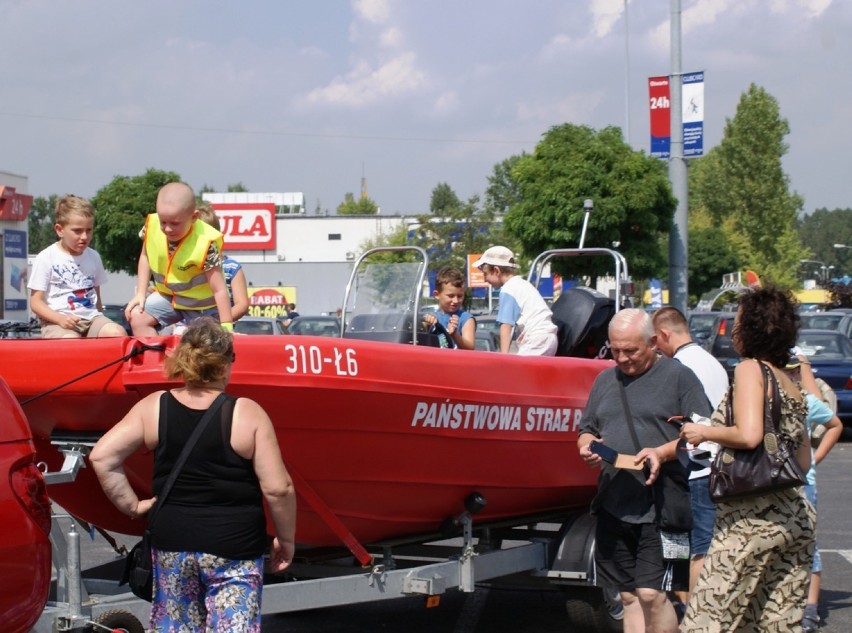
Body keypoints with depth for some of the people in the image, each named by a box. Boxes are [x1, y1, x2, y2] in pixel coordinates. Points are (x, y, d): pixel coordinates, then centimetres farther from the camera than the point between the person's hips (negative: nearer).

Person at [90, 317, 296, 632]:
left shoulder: (153, 407, -1)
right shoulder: (247, 413, -10)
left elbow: (102, 457, -5)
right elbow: (277, 488, -11)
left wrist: (132, 505, 5)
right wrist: (286, 538, 4)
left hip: (171, 545, 3)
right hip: (234, 548, -3)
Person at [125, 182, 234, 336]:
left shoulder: (204, 243, -33)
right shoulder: (152, 225, -20)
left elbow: (219, 289, -28)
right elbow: (145, 257, 2)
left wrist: (226, 326, -28)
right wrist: (140, 294, -5)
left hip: (201, 304, -5)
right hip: (167, 295, 5)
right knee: (136, 316, -9)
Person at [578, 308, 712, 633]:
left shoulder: (678, 376, -1)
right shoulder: (605, 380, 18)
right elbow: (586, 430, 24)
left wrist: (662, 453, -20)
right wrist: (586, 445, 0)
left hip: (659, 507, -6)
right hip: (613, 505, 6)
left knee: (651, 594, -12)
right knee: (629, 597, 7)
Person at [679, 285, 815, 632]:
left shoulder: (750, 369, -7)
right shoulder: (790, 383, 16)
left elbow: (749, 435, -21)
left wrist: (704, 432, -5)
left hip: (753, 516, -8)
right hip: (797, 516, 8)